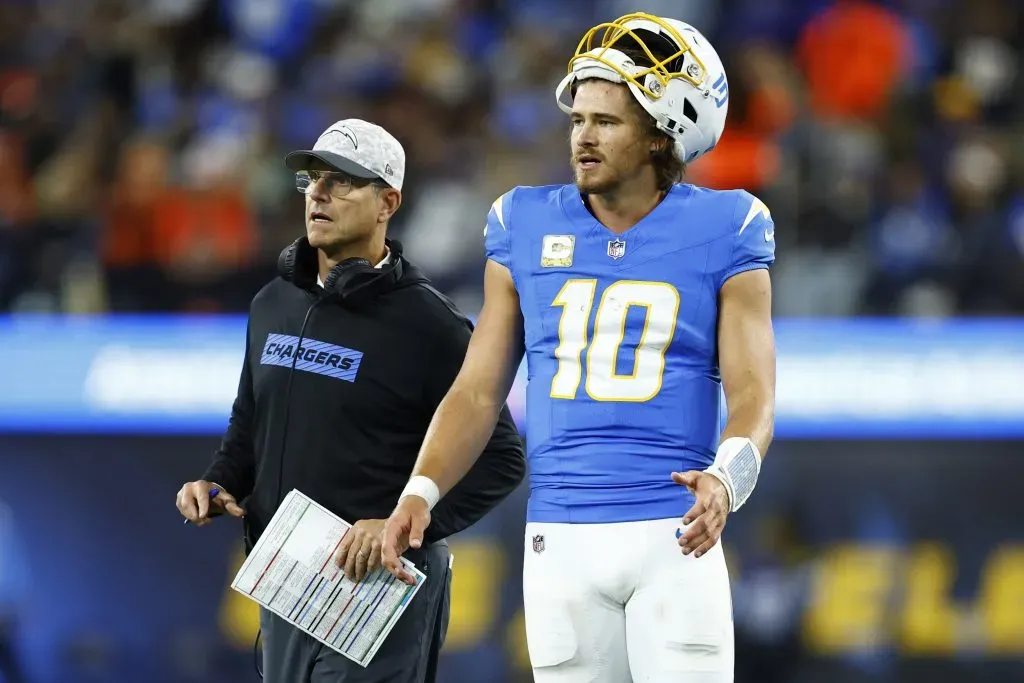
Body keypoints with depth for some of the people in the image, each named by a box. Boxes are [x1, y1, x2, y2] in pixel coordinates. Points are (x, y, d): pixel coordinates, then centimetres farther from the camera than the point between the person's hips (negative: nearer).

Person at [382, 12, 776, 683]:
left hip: (674, 538, -3)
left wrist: (726, 478, -26)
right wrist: (422, 491, -7)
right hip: (561, 544, 3)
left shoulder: (720, 232, 1)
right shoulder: (528, 228, 8)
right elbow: (479, 392, 9)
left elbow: (752, 392, -6)